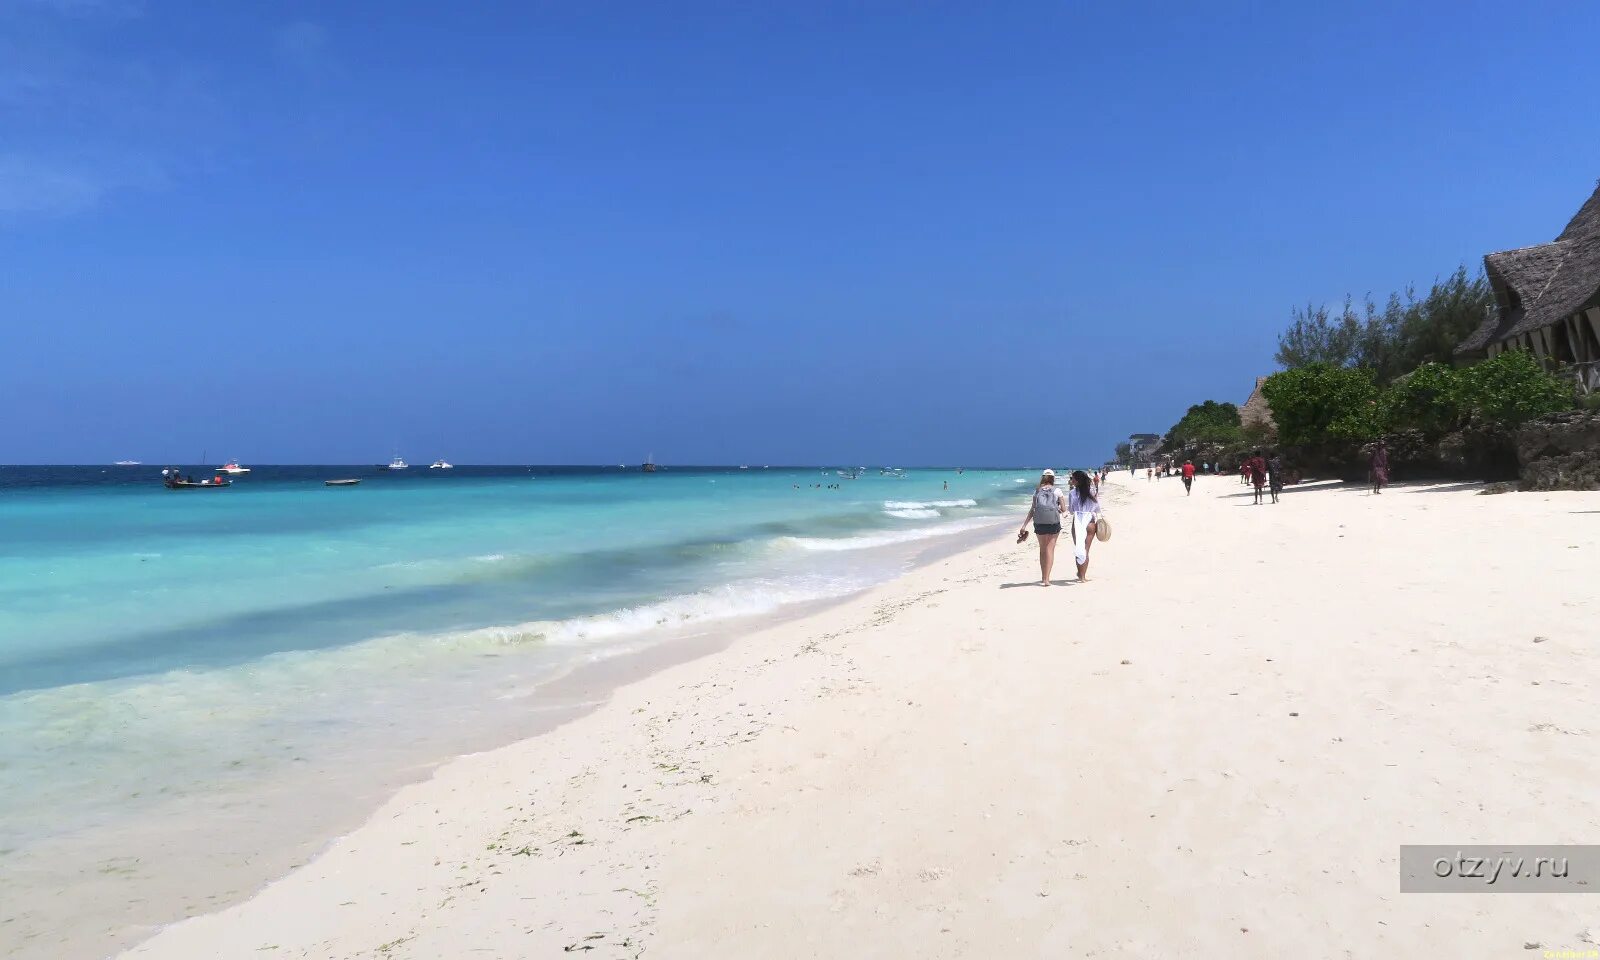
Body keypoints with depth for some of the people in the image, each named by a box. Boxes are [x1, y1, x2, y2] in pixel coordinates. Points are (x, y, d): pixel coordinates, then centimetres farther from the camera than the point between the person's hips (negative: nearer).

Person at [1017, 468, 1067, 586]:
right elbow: (1063, 509, -1)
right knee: (1050, 549, 2)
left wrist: (1024, 525, 5)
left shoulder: (1037, 491, 6)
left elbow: (1032, 509, 3)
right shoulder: (1057, 491, -1)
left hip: (1039, 523, 2)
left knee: (1042, 550, 16)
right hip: (1053, 522, -2)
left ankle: (1043, 578, 21)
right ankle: (1046, 579, -4)